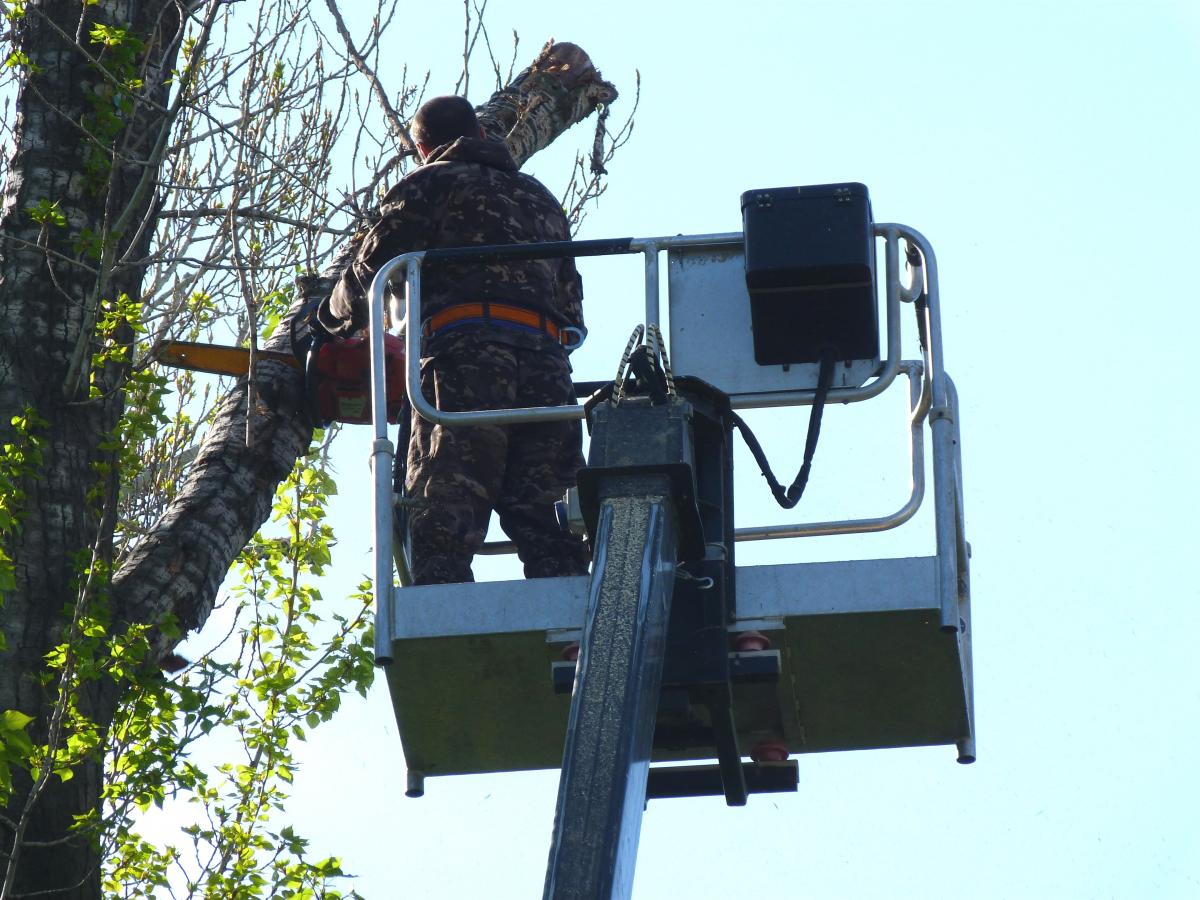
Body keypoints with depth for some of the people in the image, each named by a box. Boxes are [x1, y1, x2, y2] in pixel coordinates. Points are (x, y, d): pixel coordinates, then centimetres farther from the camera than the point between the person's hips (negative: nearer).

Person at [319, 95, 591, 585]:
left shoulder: (428, 183, 15)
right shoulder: (542, 198, 32)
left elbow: (372, 266, 11)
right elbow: (570, 297, 28)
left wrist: (337, 314, 30)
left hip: (466, 353, -5)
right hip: (548, 367, 5)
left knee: (442, 526, -13)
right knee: (545, 528, 3)